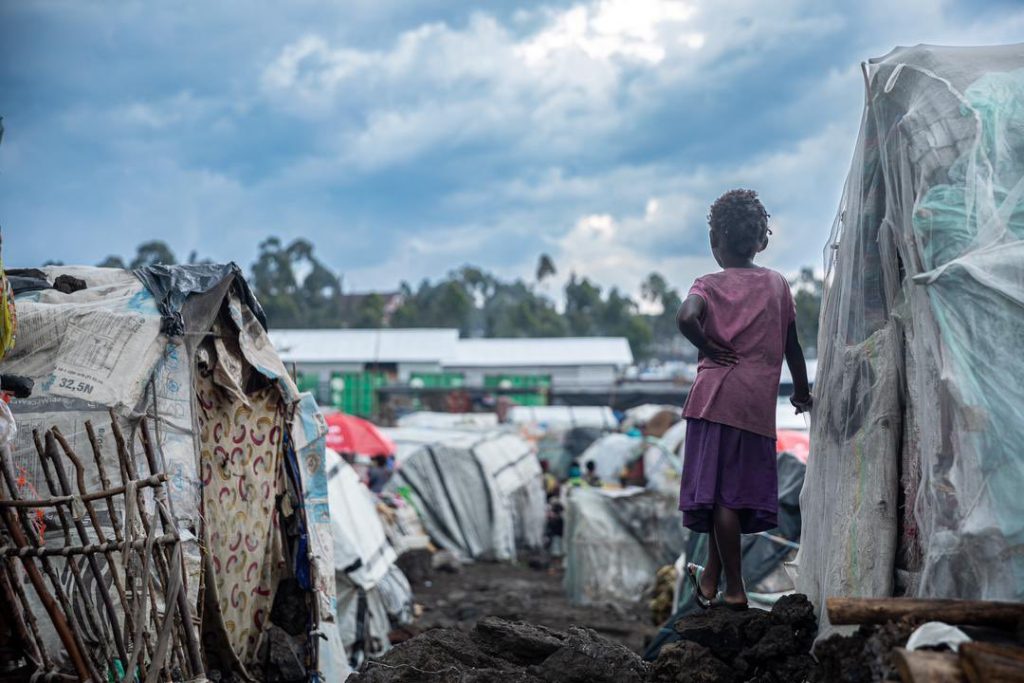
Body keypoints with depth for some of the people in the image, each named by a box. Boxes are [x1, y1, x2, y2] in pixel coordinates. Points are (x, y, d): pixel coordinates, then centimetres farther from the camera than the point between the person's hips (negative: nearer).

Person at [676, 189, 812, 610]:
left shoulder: (709, 285, -2)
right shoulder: (778, 284, 8)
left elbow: (686, 317, -23)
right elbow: (792, 345, 13)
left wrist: (706, 347, -6)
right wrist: (802, 391, 25)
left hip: (716, 398, -3)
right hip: (760, 403, 3)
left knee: (721, 493, 2)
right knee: (737, 491, 12)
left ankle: (734, 589, 5)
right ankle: (711, 576, 24)